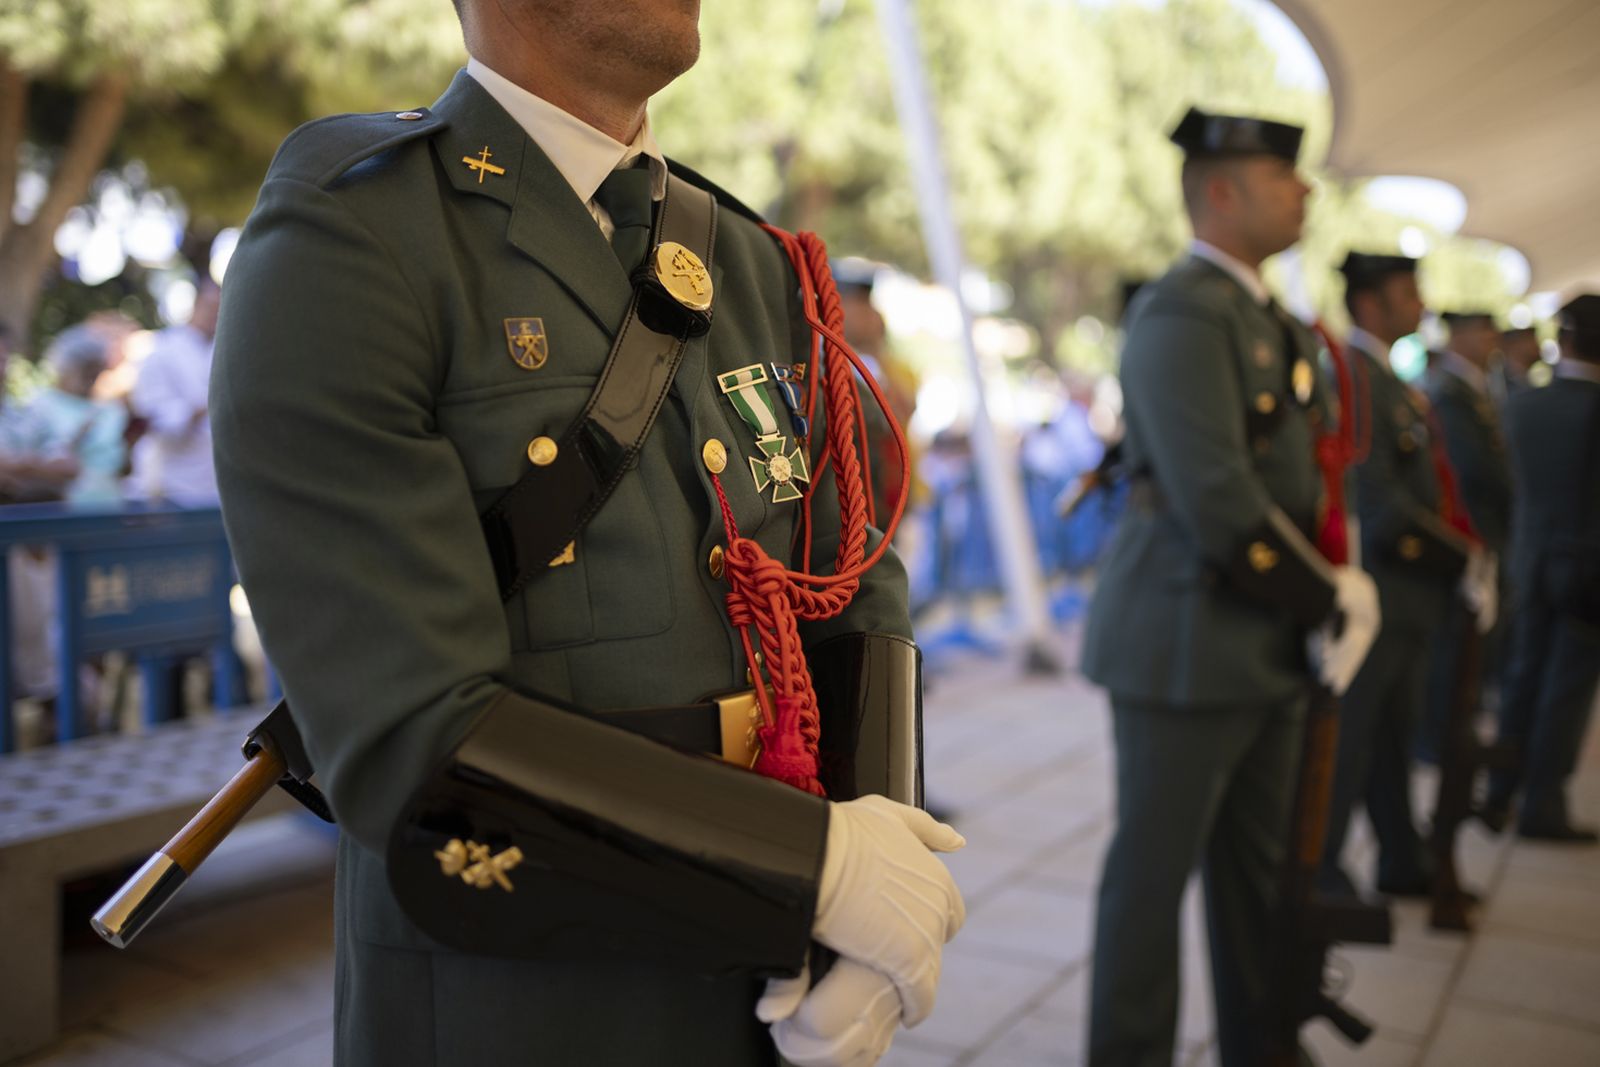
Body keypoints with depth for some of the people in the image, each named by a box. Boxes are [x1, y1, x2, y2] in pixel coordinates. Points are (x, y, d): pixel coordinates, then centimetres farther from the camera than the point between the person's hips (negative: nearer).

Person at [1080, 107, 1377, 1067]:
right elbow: (1218, 504, -23)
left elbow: (1300, 475, 15)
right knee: (1156, 870, 5)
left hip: (1271, 650, 9)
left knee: (1257, 870, 18)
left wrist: (1336, 586, -1)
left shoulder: (1269, 322, 15)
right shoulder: (1181, 314, -15)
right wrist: (1331, 600, -12)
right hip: (1187, 649, -9)